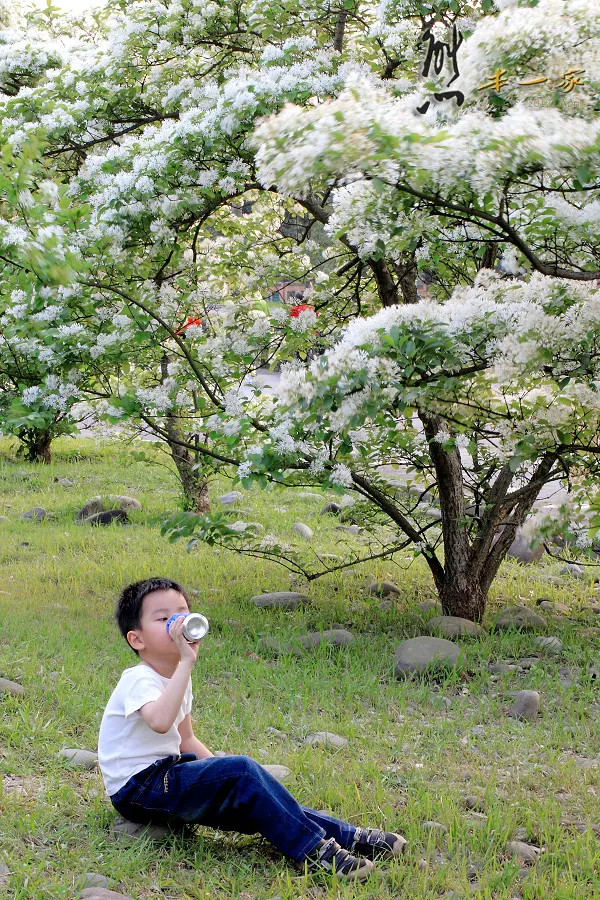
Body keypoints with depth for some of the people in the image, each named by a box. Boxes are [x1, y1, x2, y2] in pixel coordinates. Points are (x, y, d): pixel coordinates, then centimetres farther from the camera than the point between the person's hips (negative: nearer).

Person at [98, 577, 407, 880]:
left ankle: (343, 834, -7)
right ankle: (312, 848, -24)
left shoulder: (178, 677, 13)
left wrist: (219, 769, 9)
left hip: (165, 776, 10)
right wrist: (186, 662, -39)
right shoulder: (139, 680, -18)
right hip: (136, 789, -10)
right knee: (242, 771, -24)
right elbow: (160, 721, -41)